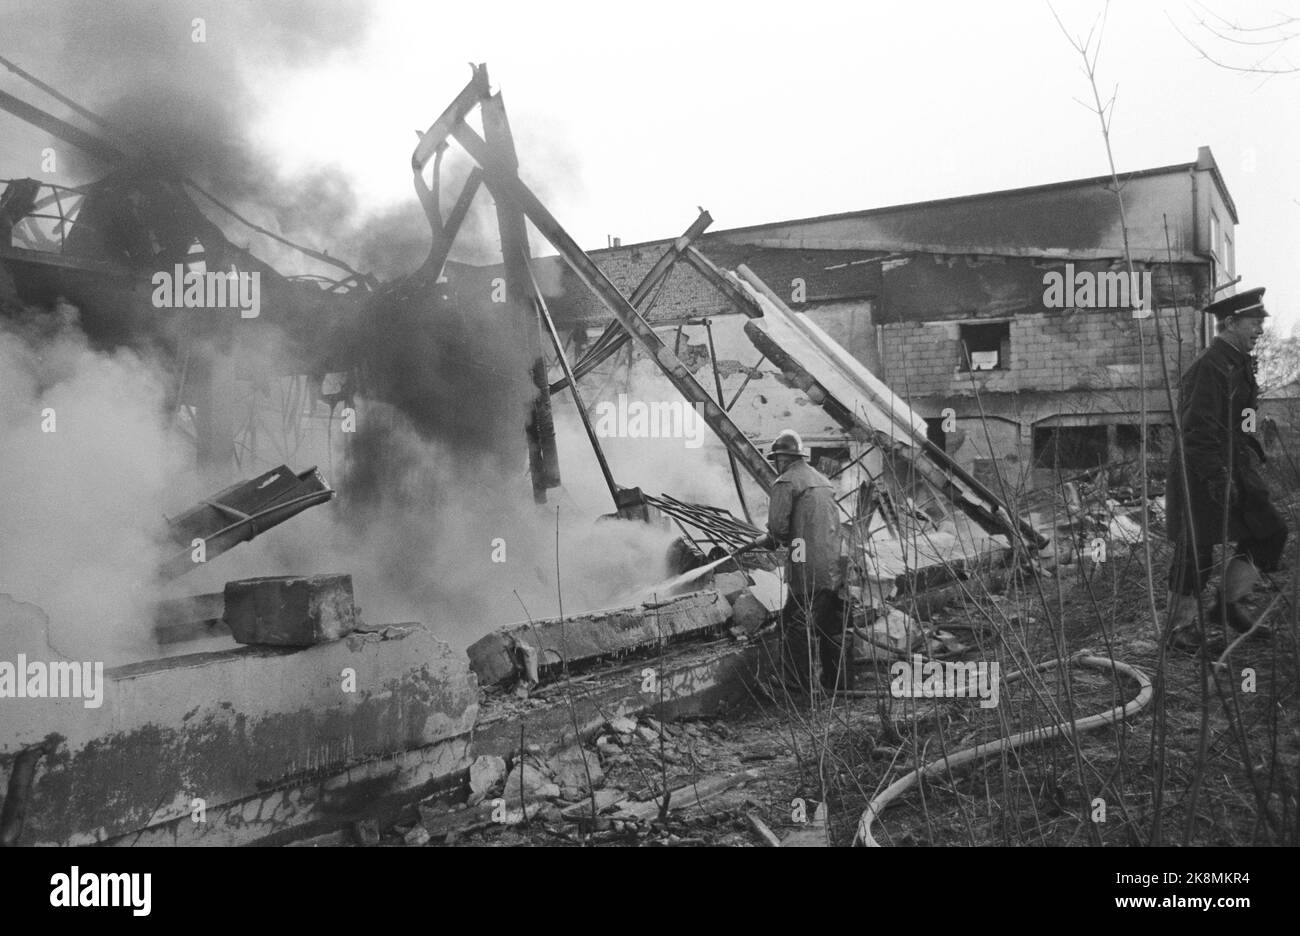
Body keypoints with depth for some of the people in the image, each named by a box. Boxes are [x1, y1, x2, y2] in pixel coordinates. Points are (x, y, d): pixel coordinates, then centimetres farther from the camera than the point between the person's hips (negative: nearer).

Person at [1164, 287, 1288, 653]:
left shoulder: (1241, 364, 14)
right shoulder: (1209, 368, -18)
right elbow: (1198, 430, -23)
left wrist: (1254, 454, 18)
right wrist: (1217, 478, -25)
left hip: (1234, 468, 10)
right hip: (1202, 474, -10)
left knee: (1270, 531, 7)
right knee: (1196, 551, -1)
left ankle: (1230, 604, 19)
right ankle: (1180, 625, 13)